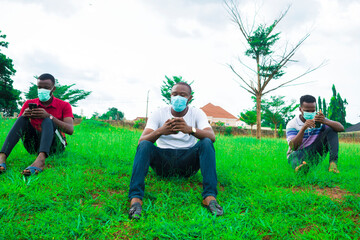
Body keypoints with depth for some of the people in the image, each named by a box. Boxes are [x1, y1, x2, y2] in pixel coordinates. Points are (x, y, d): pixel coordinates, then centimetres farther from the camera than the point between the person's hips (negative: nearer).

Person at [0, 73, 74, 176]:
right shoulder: (29, 104, 8)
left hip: (55, 145, -3)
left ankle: (40, 160, -57)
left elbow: (70, 130, -16)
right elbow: (17, 128, 5)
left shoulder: (64, 106, 0)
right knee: (22, 119, -19)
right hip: (34, 146, 3)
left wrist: (49, 116, -29)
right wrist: (24, 116, -18)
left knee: (47, 121, -29)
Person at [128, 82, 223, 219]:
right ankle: (135, 198, -38)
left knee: (206, 143, -26)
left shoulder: (197, 113, 1)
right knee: (145, 146, -27)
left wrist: (190, 129, -37)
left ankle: (210, 196, -35)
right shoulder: (159, 114, 0)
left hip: (188, 162, 0)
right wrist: (160, 131, -35)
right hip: (163, 160, 0)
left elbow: (212, 137, -17)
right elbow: (141, 141, -13)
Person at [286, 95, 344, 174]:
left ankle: (333, 162, -25)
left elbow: (341, 128, -9)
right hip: (298, 153, -4)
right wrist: (303, 128, -34)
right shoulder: (292, 124, -7)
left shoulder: (319, 119, 3)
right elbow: (293, 147, -21)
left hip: (315, 152, 4)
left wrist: (325, 121, -30)